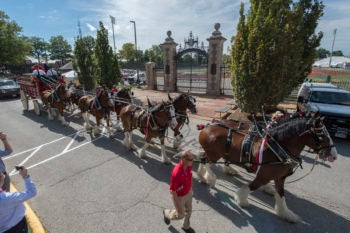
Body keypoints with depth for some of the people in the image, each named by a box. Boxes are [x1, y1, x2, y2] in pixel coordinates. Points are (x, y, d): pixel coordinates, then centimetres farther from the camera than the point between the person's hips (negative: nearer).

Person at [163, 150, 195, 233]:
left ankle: (185, 226, 55)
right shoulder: (176, 172, -41)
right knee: (180, 214, 18)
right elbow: (172, 190, -29)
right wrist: (178, 206, -20)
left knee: (188, 210, 26)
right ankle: (167, 213, 49)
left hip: (188, 193, 6)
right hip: (179, 196, -6)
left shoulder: (189, 166, -18)